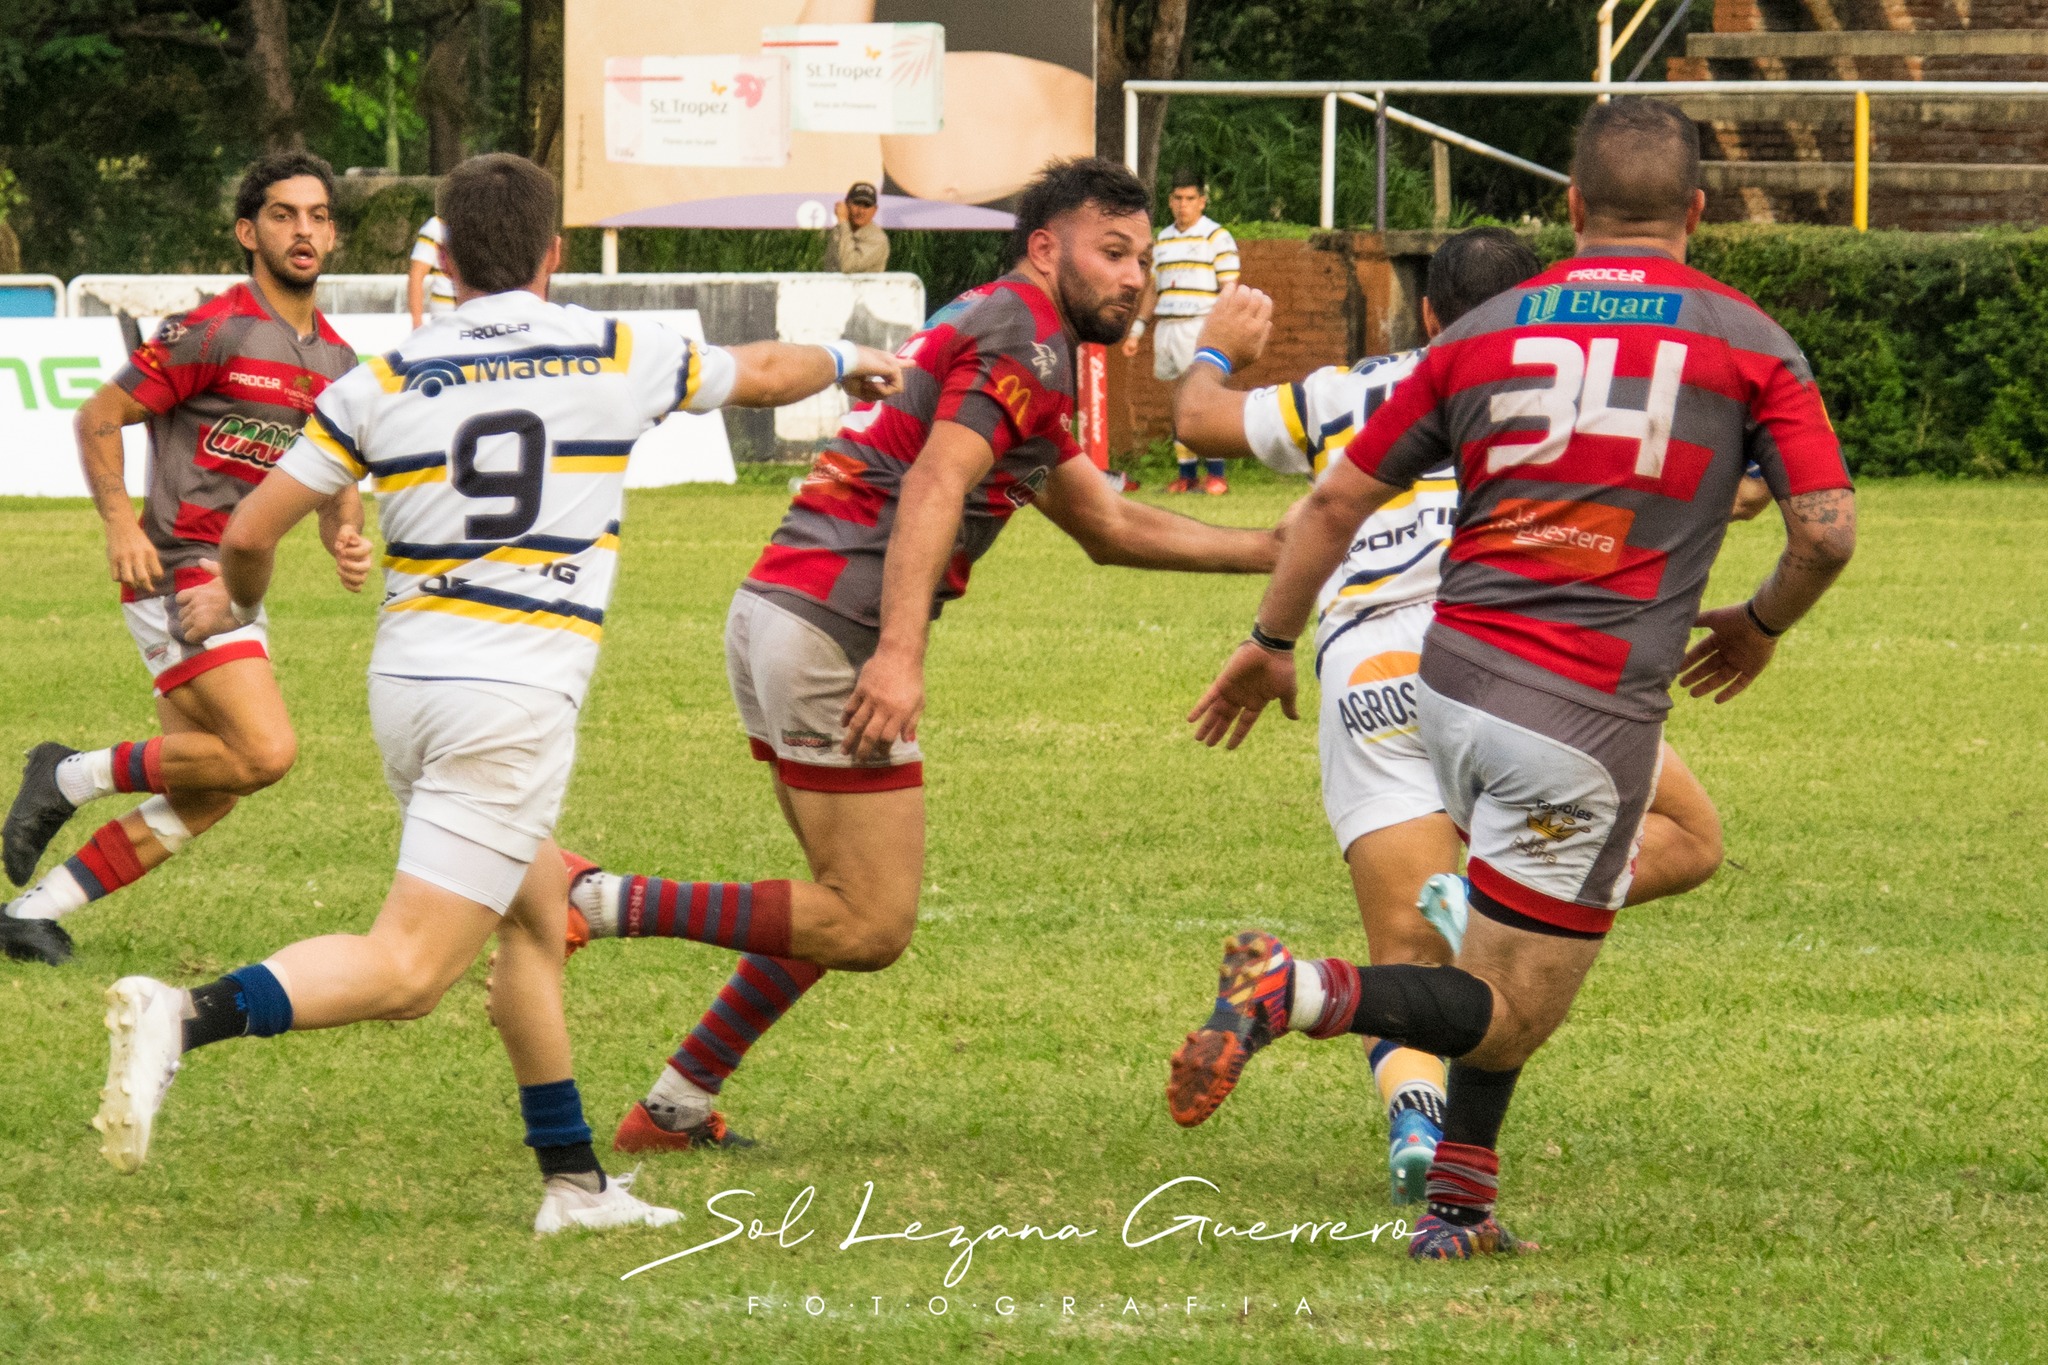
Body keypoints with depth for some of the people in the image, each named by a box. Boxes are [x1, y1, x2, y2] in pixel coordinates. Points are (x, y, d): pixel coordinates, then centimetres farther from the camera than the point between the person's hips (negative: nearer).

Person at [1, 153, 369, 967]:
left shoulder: (335, 361, 13)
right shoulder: (213, 333, -10)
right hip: (178, 572, -8)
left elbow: (336, 486, 21)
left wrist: (345, 541, -2)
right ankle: (74, 776, -5)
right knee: (264, 753, -22)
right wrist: (120, 524, -19)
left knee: (204, 800, 7)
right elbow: (99, 418, -7)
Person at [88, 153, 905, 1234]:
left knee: (536, 914, 23)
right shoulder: (615, 357, 2)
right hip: (515, 693, -5)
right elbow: (758, 375, 22)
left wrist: (235, 598, 26)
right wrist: (845, 361, 43)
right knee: (408, 973, -11)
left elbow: (251, 530, 3)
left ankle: (575, 1181, 24)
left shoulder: (383, 382, 4)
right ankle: (186, 1019, -33)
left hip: (405, 678, 5)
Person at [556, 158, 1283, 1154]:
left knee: (854, 903, 21)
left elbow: (1109, 527, 30)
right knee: (871, 928, -8)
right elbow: (933, 489, -23)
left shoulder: (987, 330, 25)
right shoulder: (1023, 343, -8)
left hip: (771, 612, 10)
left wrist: (1278, 549, 27)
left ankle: (675, 1108, 20)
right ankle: (605, 905, -15)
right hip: (834, 631, -10)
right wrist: (900, 655, -33)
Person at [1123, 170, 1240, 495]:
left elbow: (1229, 288, -5)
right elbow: (1153, 289, 25)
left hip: (1201, 326, -6)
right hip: (1167, 329, 6)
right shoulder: (1162, 240, 18)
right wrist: (1136, 331, 21)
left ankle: (1216, 475, -10)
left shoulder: (1216, 237, 0)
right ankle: (1187, 473, 9)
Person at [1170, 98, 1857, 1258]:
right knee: (1512, 1020, 2)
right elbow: (1827, 528, -4)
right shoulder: (1750, 345, 2)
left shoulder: (1484, 336, 9)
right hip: (1591, 714, -5)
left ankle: (1461, 1206, 25)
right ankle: (1299, 991, -28)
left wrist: (1272, 644, 25)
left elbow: (1337, 501, 12)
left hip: (1453, 682, 5)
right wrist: (1762, 626, 16)